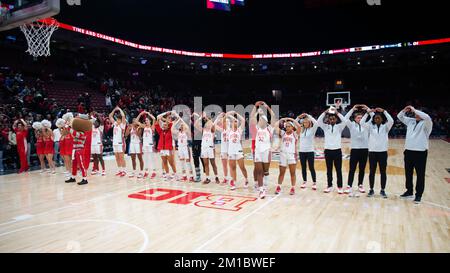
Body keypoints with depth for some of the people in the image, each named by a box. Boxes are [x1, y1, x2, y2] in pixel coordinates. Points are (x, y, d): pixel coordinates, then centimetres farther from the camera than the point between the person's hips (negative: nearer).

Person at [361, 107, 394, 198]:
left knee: (383, 172, 5)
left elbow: (391, 121, -16)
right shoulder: (371, 127, 5)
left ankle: (383, 190, 16)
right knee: (372, 172, 6)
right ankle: (371, 190, 15)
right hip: (372, 152, 1)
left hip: (383, 152, 0)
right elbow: (362, 123, -10)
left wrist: (384, 111, -20)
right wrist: (368, 112, -17)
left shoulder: (385, 127, 3)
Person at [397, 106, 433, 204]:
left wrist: (415, 110, -20)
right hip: (409, 151, 6)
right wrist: (404, 110, -1)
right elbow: (400, 117, 18)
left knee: (420, 175, 1)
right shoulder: (411, 121, 10)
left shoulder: (426, 123, -7)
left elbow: (427, 117, -29)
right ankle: (409, 191, 28)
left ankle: (418, 195, 10)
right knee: (408, 173, 14)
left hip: (420, 152, -6)